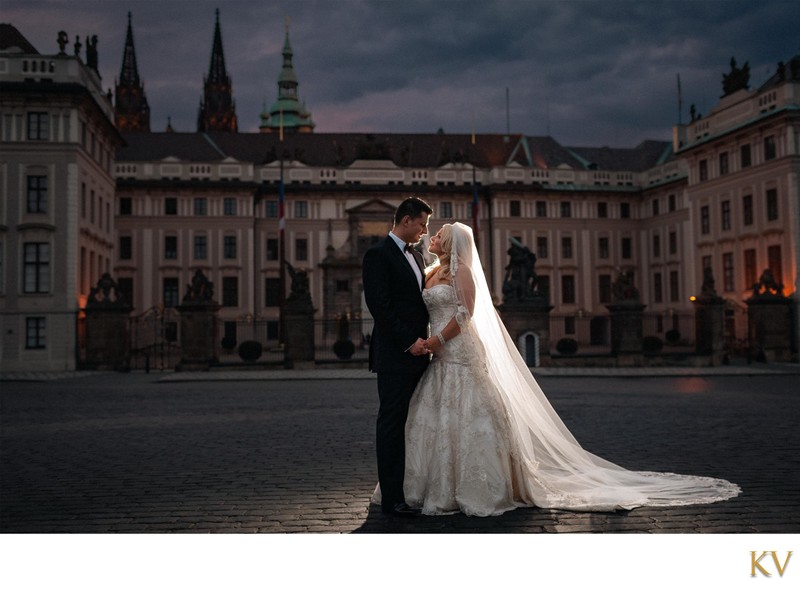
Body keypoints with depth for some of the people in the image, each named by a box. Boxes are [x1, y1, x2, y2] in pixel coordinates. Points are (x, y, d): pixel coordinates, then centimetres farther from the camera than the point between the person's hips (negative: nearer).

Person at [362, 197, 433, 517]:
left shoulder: (416, 256, 19)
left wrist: (426, 340, 9)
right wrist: (409, 341, -17)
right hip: (395, 355, -8)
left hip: (418, 353, 8)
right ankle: (392, 498, 1)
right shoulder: (378, 255, -7)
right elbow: (379, 306, -16)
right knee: (392, 425, -4)